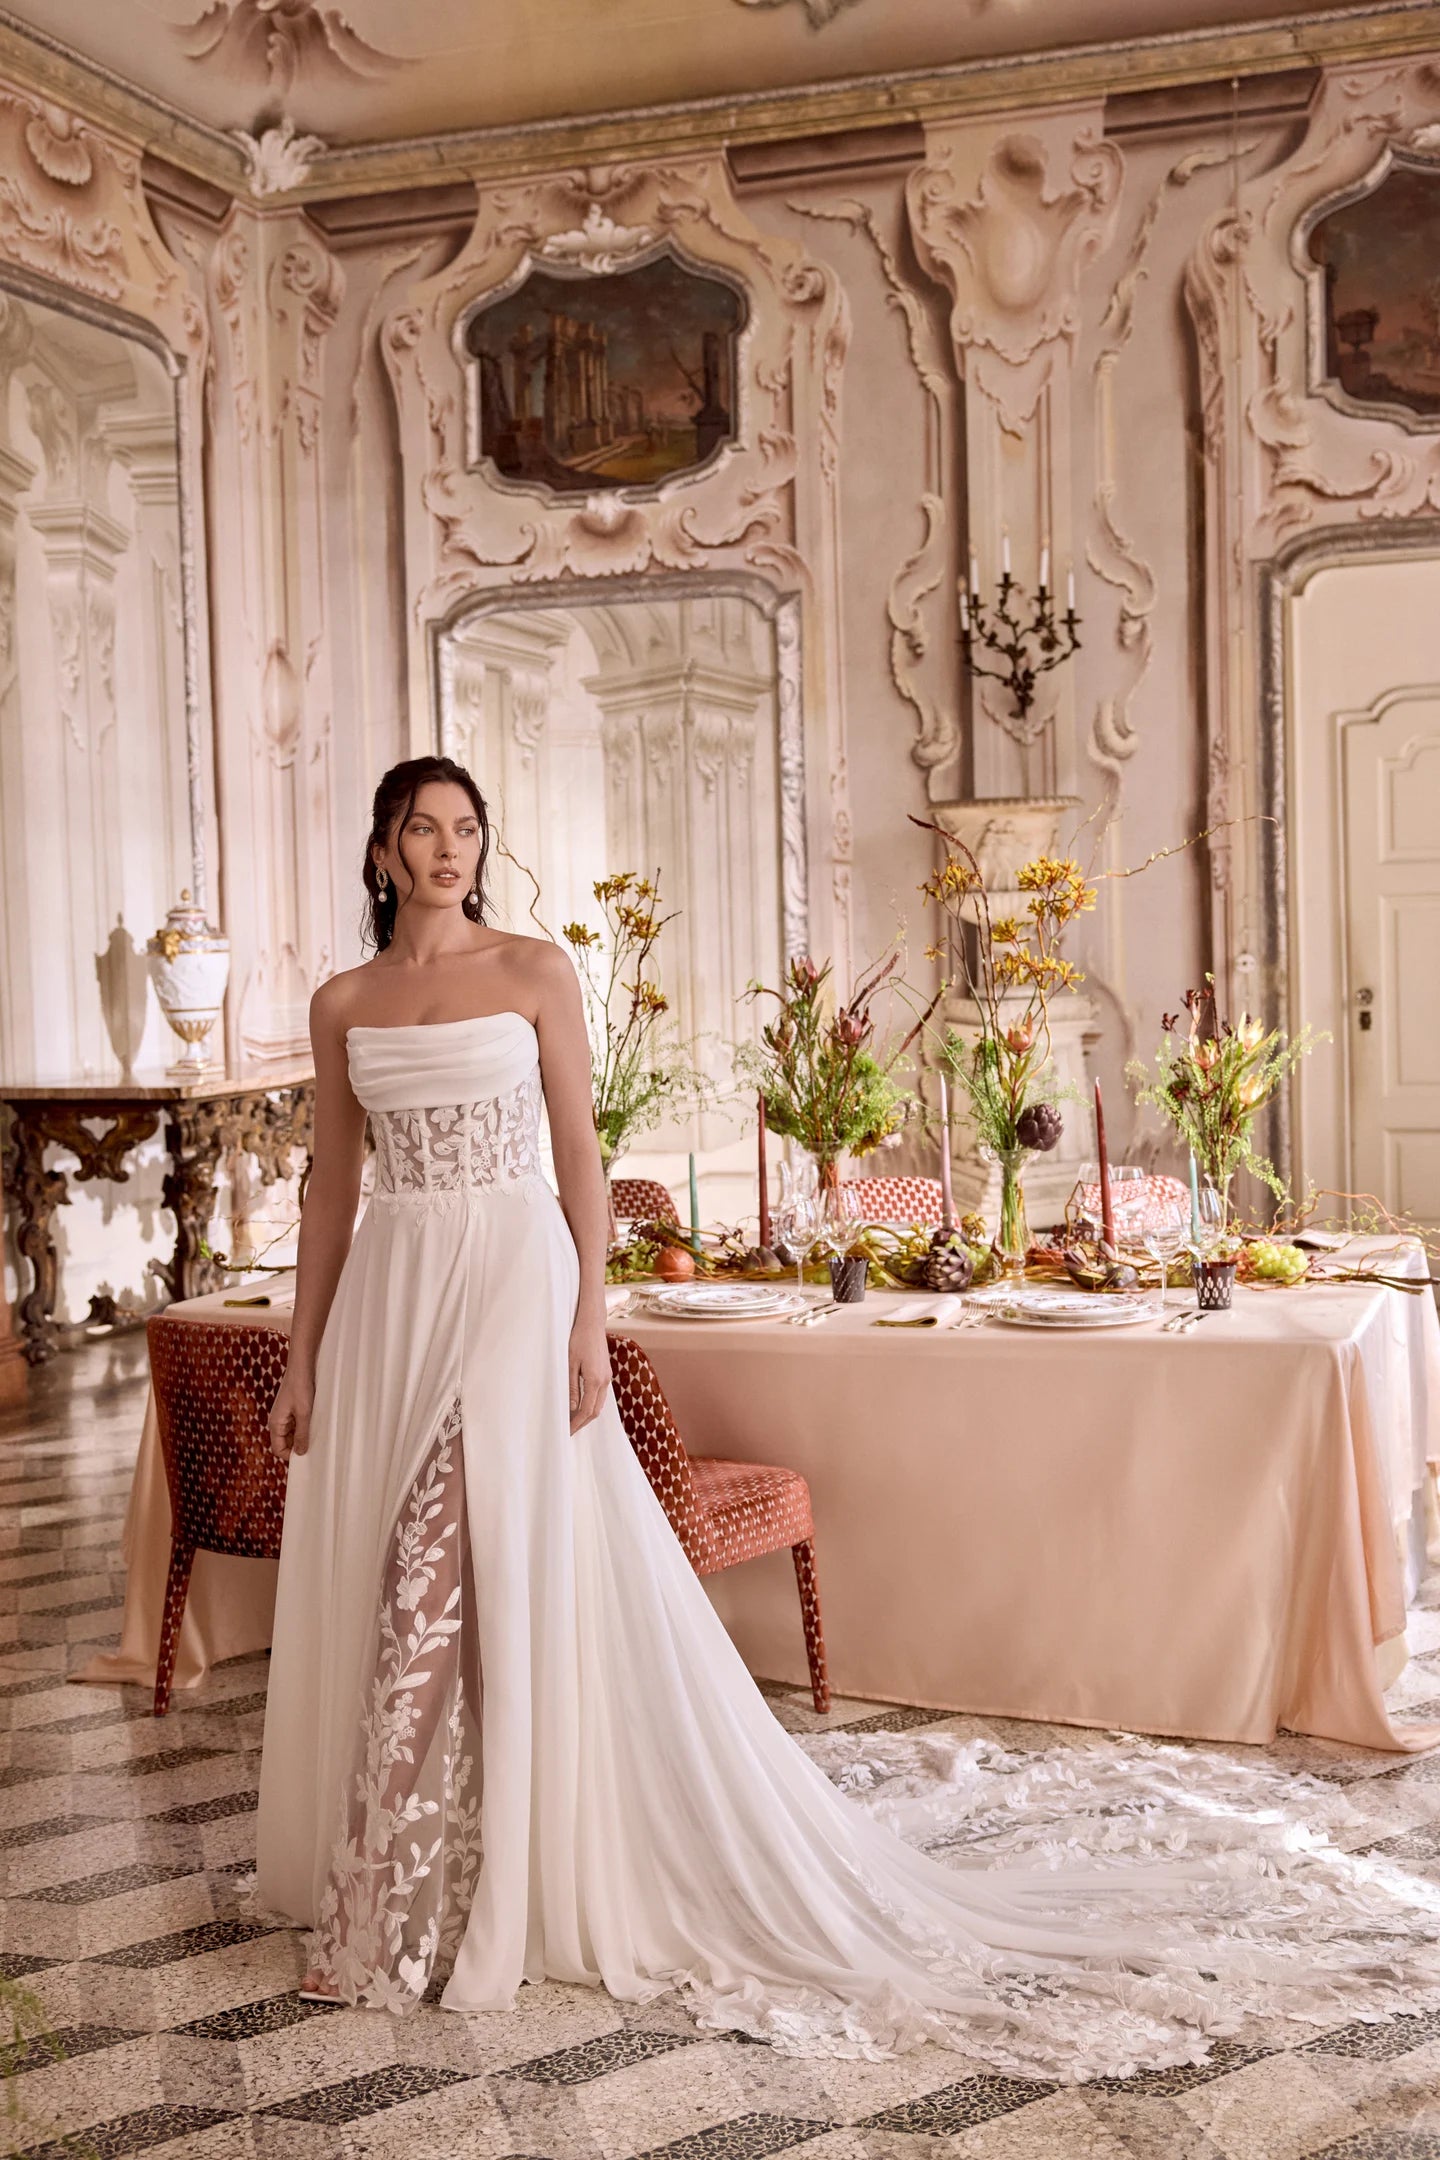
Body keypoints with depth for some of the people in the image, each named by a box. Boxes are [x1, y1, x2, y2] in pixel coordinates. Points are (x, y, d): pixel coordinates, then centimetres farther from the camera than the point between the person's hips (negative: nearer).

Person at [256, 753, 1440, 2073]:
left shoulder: (533, 970, 0)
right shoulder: (343, 1006, 10)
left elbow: (580, 1155, -2)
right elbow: (332, 1190, 12)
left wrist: (588, 1326, -9)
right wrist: (304, 1359, 8)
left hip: (511, 1283, -4)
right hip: (390, 1298, 5)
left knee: (481, 1576, -9)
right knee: (378, 1586, 8)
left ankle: (410, 1915, 3)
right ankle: (390, 1890, 25)